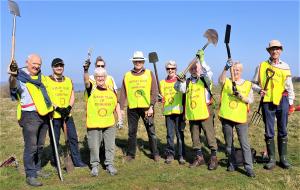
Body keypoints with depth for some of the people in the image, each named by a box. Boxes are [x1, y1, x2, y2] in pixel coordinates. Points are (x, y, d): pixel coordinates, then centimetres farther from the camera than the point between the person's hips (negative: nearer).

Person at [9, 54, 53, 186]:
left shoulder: (41, 77, 14)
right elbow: (13, 85, -31)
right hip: (30, 116, -7)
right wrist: (13, 74, -51)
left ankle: (37, 169, 30)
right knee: (31, 147, -7)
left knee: (40, 146, 16)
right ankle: (30, 175, 2)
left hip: (44, 115, 7)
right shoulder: (20, 78, -8)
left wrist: (52, 106, 21)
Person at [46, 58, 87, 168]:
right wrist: (57, 108, -18)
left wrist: (69, 107, -10)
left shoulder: (68, 80, 13)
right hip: (53, 115, -4)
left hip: (68, 115, 4)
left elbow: (72, 96, 8)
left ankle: (77, 161, 16)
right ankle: (54, 161, 23)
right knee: (55, 140, 6)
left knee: (73, 138, 6)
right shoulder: (46, 80, -1)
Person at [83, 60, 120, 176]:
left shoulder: (111, 91, 7)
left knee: (110, 146, 9)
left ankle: (109, 165, 25)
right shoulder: (91, 90, -2)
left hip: (109, 124, 2)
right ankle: (95, 166, 25)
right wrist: (86, 70, -40)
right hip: (93, 124, -2)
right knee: (94, 146, 7)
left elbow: (116, 105, 16)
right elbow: (86, 81, -23)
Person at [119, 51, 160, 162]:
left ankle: (155, 153, 17)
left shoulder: (149, 74, 4)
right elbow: (123, 93, 8)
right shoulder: (127, 75, 9)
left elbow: (154, 92, 0)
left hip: (146, 108, -1)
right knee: (131, 132, 9)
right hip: (132, 108, 2)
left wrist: (151, 107, -9)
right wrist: (121, 108, 3)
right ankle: (131, 154, 23)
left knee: (151, 131, 3)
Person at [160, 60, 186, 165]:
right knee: (169, 134, 6)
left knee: (180, 133, 2)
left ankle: (181, 155, 12)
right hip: (168, 112, 2)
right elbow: (161, 97, 11)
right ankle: (170, 154, 18)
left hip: (179, 111, -2)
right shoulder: (163, 82, 12)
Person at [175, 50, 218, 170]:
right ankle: (199, 158, 28)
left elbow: (209, 73, -20)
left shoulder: (205, 79, 1)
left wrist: (201, 60, -27)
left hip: (205, 113, -4)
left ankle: (213, 158, 16)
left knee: (210, 136, 1)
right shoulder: (187, 82, 12)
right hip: (192, 114, 5)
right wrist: (180, 80, -24)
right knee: (195, 138, 13)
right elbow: (179, 88, -4)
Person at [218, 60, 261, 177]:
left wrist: (240, 96, -18)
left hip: (240, 118, -1)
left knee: (244, 143, -2)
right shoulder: (226, 82, 5)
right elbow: (220, 80, -19)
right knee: (228, 143, 12)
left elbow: (250, 100, -1)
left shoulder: (248, 84, 7)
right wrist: (226, 68, -33)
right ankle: (232, 164, 28)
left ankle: (249, 167, 6)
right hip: (226, 117, 1)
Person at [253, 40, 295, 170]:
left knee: (283, 131, 9)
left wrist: (291, 103, 8)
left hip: (282, 100, 2)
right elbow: (254, 83, 8)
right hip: (267, 102, -1)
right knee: (269, 132, 3)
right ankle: (271, 159, 14)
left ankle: (283, 158, 20)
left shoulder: (285, 66, 8)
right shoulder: (262, 66, 3)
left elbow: (289, 86, 10)